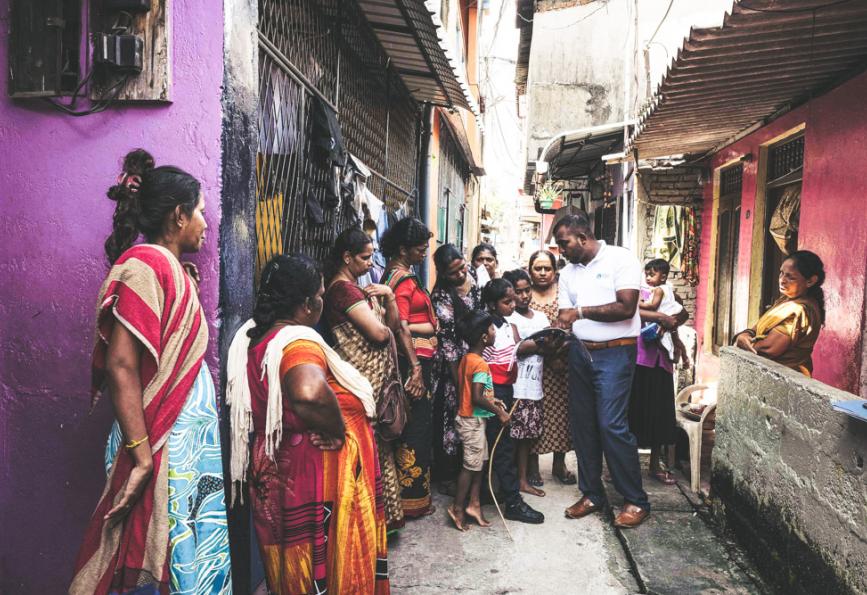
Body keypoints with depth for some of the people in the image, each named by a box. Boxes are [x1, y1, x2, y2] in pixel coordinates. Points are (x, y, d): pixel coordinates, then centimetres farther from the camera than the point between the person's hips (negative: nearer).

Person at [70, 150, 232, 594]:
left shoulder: (174, 269, 14)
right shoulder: (147, 265, -12)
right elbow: (120, 366, -19)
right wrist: (141, 457, -21)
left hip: (194, 436, 9)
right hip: (166, 441, -9)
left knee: (204, 553, 13)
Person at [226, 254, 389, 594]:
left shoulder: (251, 337, 5)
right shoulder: (298, 341, -23)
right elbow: (309, 393, -45)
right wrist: (337, 432, -27)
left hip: (277, 474, 9)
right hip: (316, 479, -9)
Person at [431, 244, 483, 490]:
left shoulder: (473, 281, 2)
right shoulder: (441, 296, -18)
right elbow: (447, 341, -17)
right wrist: (459, 380, -15)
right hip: (453, 365, -6)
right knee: (453, 413, 1)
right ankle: (447, 476, 15)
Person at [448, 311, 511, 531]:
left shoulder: (466, 358, 6)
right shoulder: (480, 363, -22)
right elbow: (477, 398, -27)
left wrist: (492, 400, 10)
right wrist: (499, 412, -16)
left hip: (470, 418, 9)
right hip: (473, 420, -9)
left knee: (479, 462, 16)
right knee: (471, 465, 2)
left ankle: (473, 503, 24)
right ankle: (457, 507, 13)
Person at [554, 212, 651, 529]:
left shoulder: (620, 259, -7)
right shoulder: (568, 272, 14)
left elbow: (626, 308, -17)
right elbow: (565, 317, 10)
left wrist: (582, 311, -13)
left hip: (614, 352, -6)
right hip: (579, 352, 7)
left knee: (612, 425, -10)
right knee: (582, 425, 8)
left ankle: (636, 501, 5)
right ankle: (592, 494, 22)